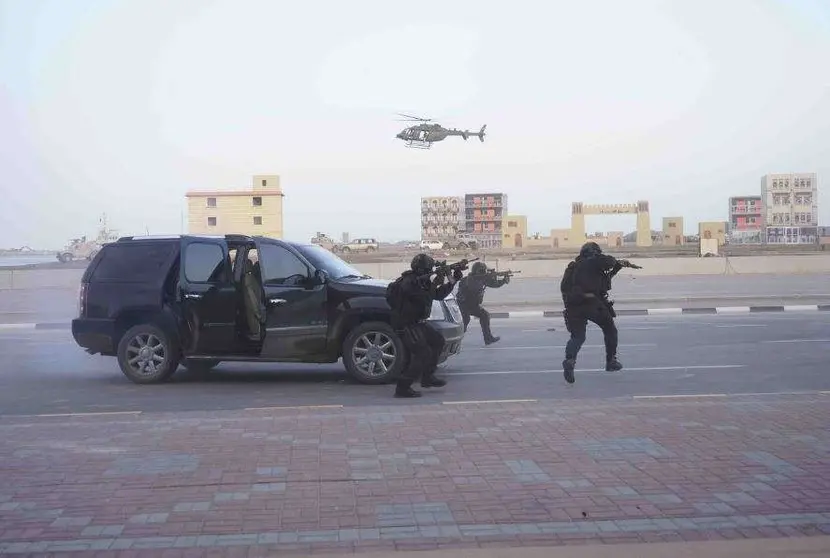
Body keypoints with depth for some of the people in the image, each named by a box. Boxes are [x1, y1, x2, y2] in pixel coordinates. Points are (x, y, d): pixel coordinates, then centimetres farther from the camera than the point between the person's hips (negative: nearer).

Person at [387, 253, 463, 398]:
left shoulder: (421, 281, 10)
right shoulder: (408, 283, -20)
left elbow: (438, 295, 19)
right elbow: (425, 299, -26)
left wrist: (452, 282, 9)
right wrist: (435, 284, -16)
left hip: (417, 323, 11)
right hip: (406, 325, -11)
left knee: (437, 341, 19)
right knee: (423, 354, -16)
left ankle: (427, 377, 25)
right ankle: (402, 388, -14)